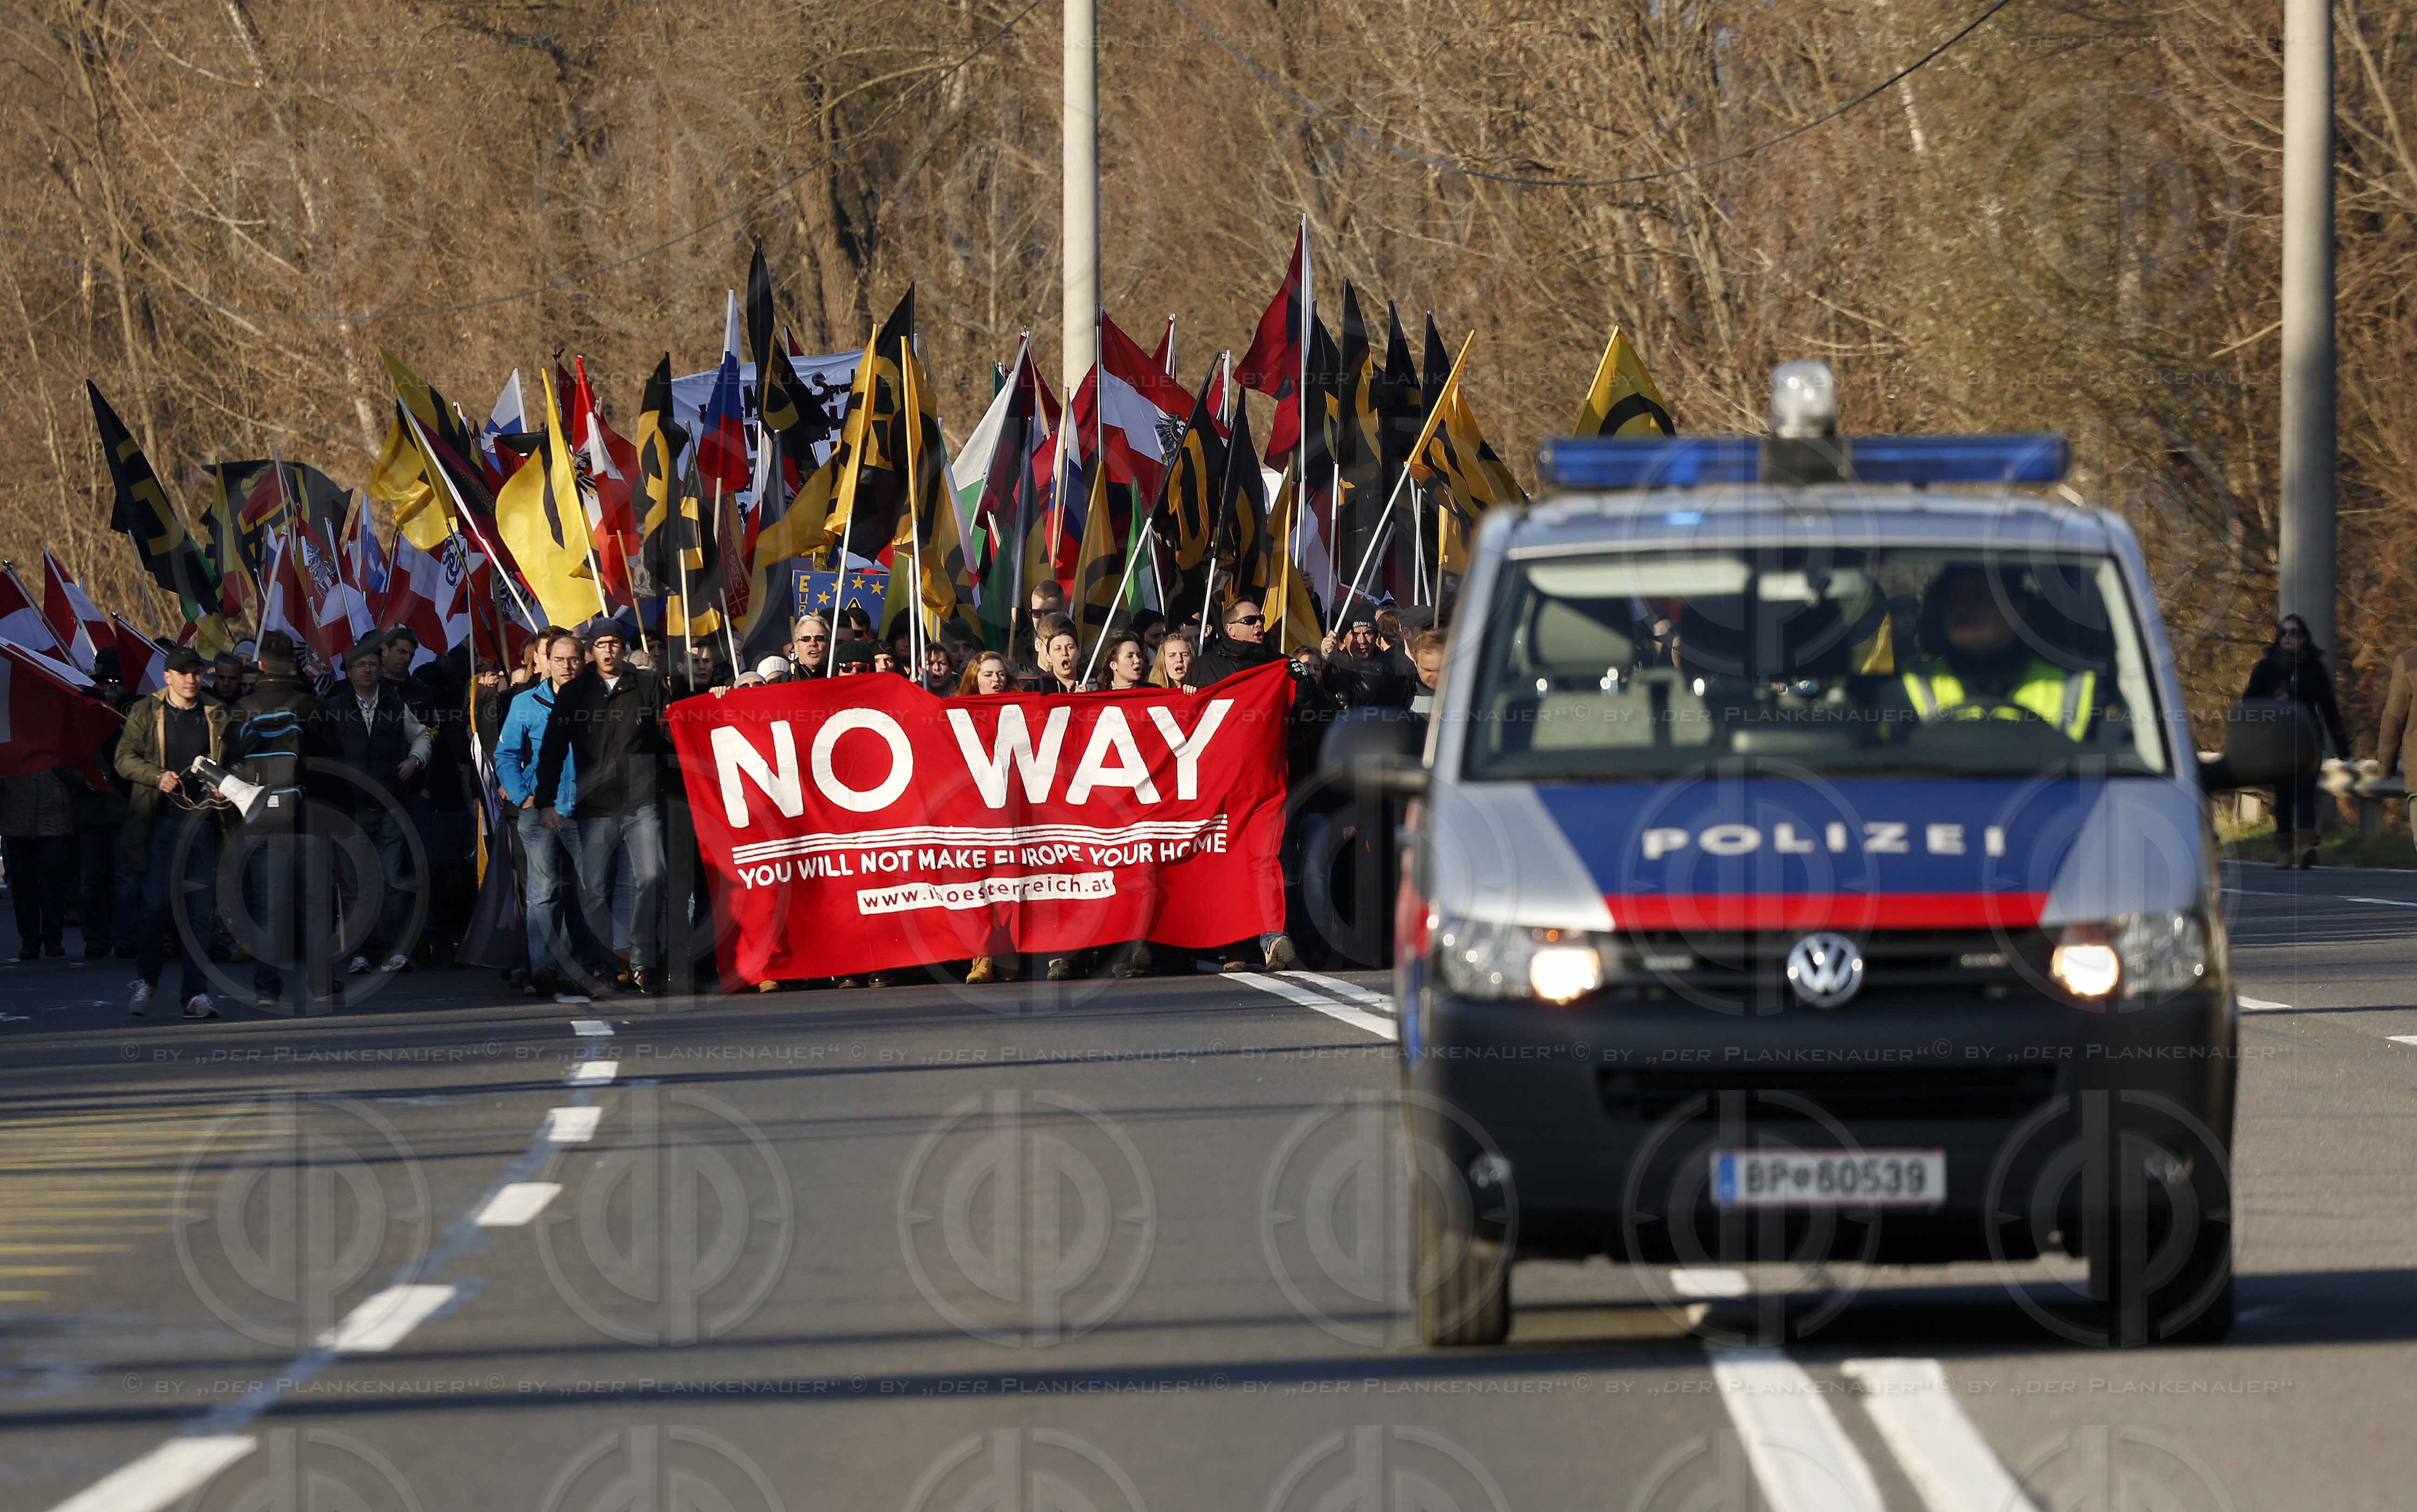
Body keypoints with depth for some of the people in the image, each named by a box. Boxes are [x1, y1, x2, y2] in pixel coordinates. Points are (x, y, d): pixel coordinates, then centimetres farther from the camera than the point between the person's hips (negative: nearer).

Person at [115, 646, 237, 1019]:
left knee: (198, 908, -1)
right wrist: (158, 777, -15)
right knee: (157, 903, -7)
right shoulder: (146, 713, 7)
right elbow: (125, 758, 1)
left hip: (201, 818, 2)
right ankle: (146, 981, 12)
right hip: (160, 819, -2)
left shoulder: (218, 716, 12)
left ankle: (195, 993, 1)